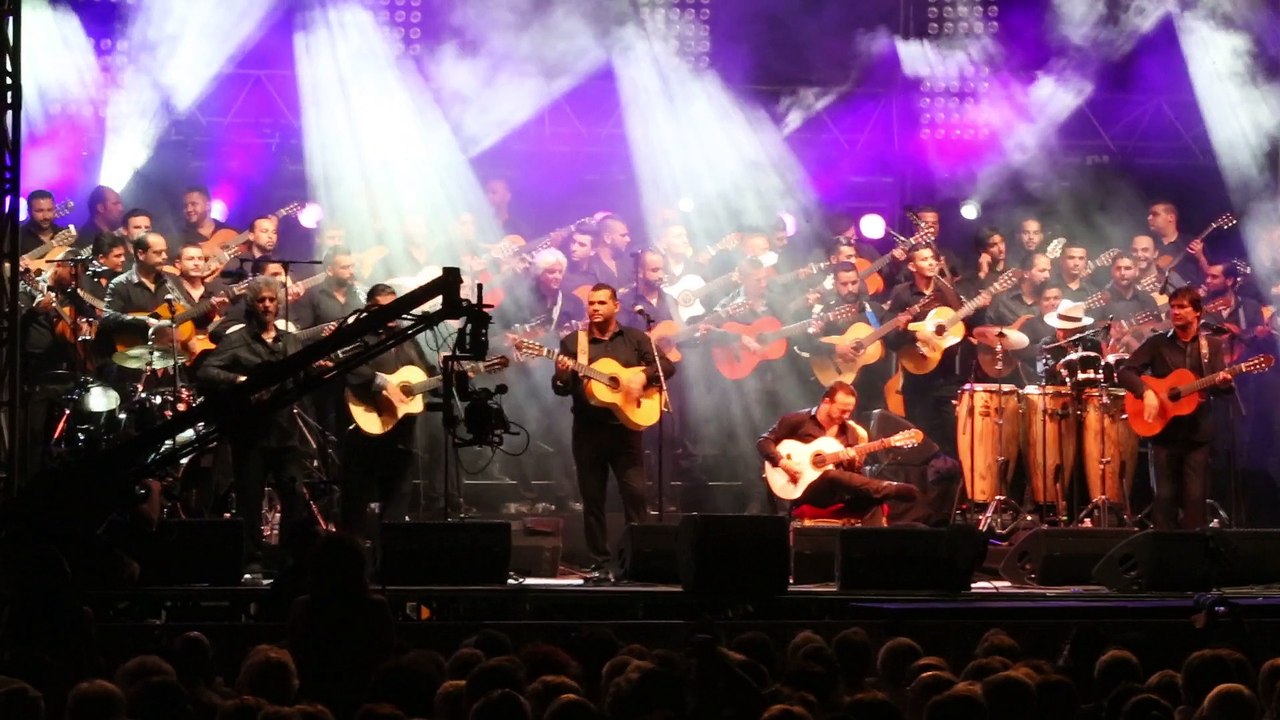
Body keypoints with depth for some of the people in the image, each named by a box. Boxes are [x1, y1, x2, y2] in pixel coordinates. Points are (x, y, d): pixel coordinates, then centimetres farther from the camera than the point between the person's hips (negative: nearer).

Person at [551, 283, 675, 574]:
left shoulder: (635, 338, 6)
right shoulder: (572, 342, 6)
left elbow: (667, 365, 0)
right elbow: (561, 389, 1)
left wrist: (643, 376, -17)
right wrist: (561, 375, -21)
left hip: (626, 427, -1)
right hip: (588, 429, 1)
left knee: (635, 493, -6)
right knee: (592, 498, 4)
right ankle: (599, 561, 11)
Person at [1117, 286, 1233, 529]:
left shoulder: (1212, 345, 6)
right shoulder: (1157, 343, 3)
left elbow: (1218, 387, 0)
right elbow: (1124, 371, -2)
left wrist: (1222, 382, -24)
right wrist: (1146, 392, -18)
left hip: (1197, 432, 0)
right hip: (1164, 431, 0)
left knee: (1195, 496, -2)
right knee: (1165, 495, 2)